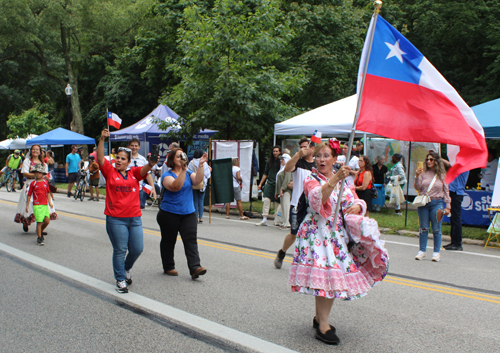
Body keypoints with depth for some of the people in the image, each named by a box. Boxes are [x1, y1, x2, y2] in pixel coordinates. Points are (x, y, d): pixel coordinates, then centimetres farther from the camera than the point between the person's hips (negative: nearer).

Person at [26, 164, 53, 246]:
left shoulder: (45, 182, 8)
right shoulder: (33, 183, -2)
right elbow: (29, 195, 1)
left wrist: (50, 202, 6)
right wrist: (27, 206, 0)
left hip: (45, 205, 4)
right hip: (37, 205, -4)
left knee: (47, 221, 3)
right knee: (39, 222, -4)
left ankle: (40, 231, 31)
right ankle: (39, 238, 8)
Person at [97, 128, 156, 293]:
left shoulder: (134, 173, 7)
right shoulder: (110, 172, 2)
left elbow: (144, 169, -11)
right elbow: (100, 158, -11)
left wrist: (150, 164, -35)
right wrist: (102, 139, -25)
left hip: (134, 218, 3)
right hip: (115, 219, -3)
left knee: (137, 248, 7)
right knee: (120, 250, 2)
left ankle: (126, 268, 36)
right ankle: (120, 280, 15)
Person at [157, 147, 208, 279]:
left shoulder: (189, 173, 9)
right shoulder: (167, 175, -6)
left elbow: (197, 180, -13)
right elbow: (175, 186, -27)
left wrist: (201, 165, -24)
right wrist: (183, 169, -36)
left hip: (188, 214, 3)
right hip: (169, 214, -3)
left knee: (191, 240, -8)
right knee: (168, 241, 9)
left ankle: (195, 268, -15)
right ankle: (168, 267, 24)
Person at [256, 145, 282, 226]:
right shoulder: (269, 161, 11)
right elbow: (265, 173, 17)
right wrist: (260, 184, 17)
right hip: (270, 183, 3)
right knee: (266, 199, -10)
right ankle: (264, 219, -8)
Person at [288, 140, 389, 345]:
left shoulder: (342, 180, 15)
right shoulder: (311, 180, -4)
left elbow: (354, 201, 10)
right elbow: (317, 199, -26)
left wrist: (357, 207, -14)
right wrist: (334, 179, -38)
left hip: (338, 232, 6)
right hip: (318, 232, -6)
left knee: (334, 276, 7)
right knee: (325, 275, -13)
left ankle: (319, 317, 24)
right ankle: (323, 326, -5)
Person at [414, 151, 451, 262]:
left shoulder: (442, 175, 3)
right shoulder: (423, 173, 5)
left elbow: (446, 191, 6)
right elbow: (417, 188, 4)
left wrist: (447, 206, 2)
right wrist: (417, 177, -11)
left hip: (436, 203, -1)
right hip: (423, 203, 1)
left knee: (436, 229, 3)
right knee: (423, 228, 6)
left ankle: (436, 252, 12)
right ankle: (422, 251, 15)